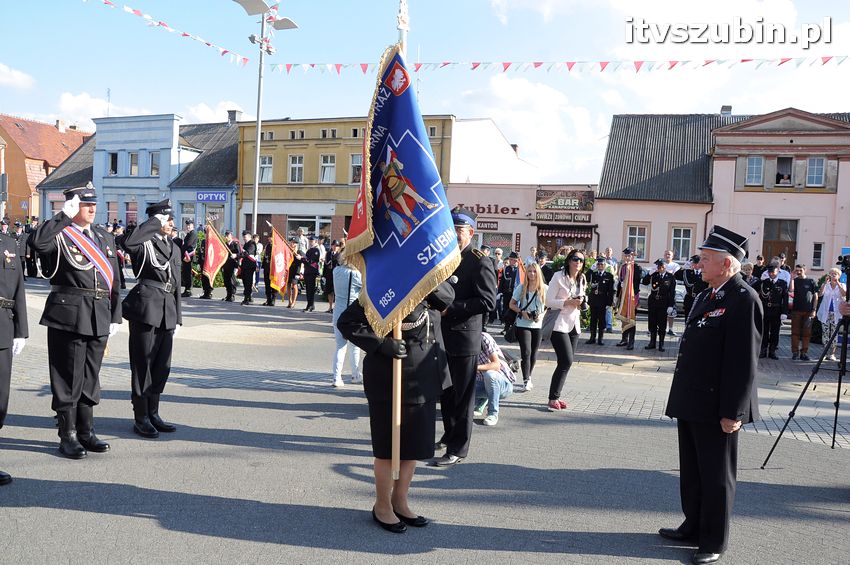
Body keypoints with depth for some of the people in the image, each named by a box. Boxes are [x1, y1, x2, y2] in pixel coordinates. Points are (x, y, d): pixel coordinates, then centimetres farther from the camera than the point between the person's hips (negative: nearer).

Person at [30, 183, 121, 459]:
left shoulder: (105, 239, 15)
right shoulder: (59, 235, -3)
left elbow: (113, 281, 15)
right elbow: (38, 242, -29)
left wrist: (115, 317, 11)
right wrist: (65, 215, -21)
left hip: (99, 318, 6)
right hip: (68, 316, -5)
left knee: (90, 376, 13)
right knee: (68, 377, 2)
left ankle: (86, 432, 24)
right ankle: (68, 436, 13)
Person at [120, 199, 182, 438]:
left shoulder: (175, 248, 18)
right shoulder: (144, 244, -3)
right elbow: (129, 243, -29)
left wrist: (177, 317, 18)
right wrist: (155, 222, -19)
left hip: (167, 311, 7)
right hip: (146, 307, -7)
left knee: (162, 365, 12)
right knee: (143, 363, 1)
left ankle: (153, 414, 23)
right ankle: (141, 418, 11)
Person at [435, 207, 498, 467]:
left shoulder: (480, 262, -12)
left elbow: (487, 301, -19)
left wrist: (451, 308, -21)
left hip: (464, 339, -8)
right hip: (443, 337, 8)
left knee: (461, 396, 2)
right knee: (446, 392, 19)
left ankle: (458, 449, 11)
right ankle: (450, 434, 36)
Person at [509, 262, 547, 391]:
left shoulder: (544, 288, 0)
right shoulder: (521, 287, -1)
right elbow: (512, 304, 4)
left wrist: (542, 315, -10)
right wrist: (522, 312, -12)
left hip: (538, 325, 2)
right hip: (523, 324, -2)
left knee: (533, 354, 11)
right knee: (526, 352, -11)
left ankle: (528, 378, 29)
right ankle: (526, 381, -7)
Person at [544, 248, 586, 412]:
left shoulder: (582, 280, 12)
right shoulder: (559, 277, -8)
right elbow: (548, 301, -11)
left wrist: (581, 303, 2)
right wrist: (567, 302, -20)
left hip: (574, 324, 7)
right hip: (559, 324, -7)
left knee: (567, 362, 7)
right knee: (567, 361, -14)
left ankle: (555, 396, 16)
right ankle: (553, 398, -5)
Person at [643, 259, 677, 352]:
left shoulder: (670, 277, -3)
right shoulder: (653, 275, 4)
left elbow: (672, 293, -4)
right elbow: (644, 282, -4)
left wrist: (671, 305, -9)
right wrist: (649, 273, -15)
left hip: (664, 303, -3)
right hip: (652, 302, 3)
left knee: (662, 324, 3)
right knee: (652, 323, 9)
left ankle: (661, 344, 12)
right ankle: (652, 342, 20)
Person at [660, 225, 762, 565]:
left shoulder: (743, 299, -17)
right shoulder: (706, 296, 12)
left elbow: (744, 361, -21)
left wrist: (732, 412, -21)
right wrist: (682, 397, 17)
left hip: (716, 407, -9)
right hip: (692, 402, 9)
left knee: (716, 477, 6)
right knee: (691, 471, 20)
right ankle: (693, 528, 37)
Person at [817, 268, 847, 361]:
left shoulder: (842, 285, 7)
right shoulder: (825, 285, 8)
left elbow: (844, 294, -14)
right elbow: (820, 294, -11)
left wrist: (837, 283, -15)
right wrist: (825, 282, -16)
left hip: (836, 313, -1)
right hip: (825, 312, 1)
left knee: (834, 334, -2)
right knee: (825, 333, 3)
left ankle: (832, 353, 1)